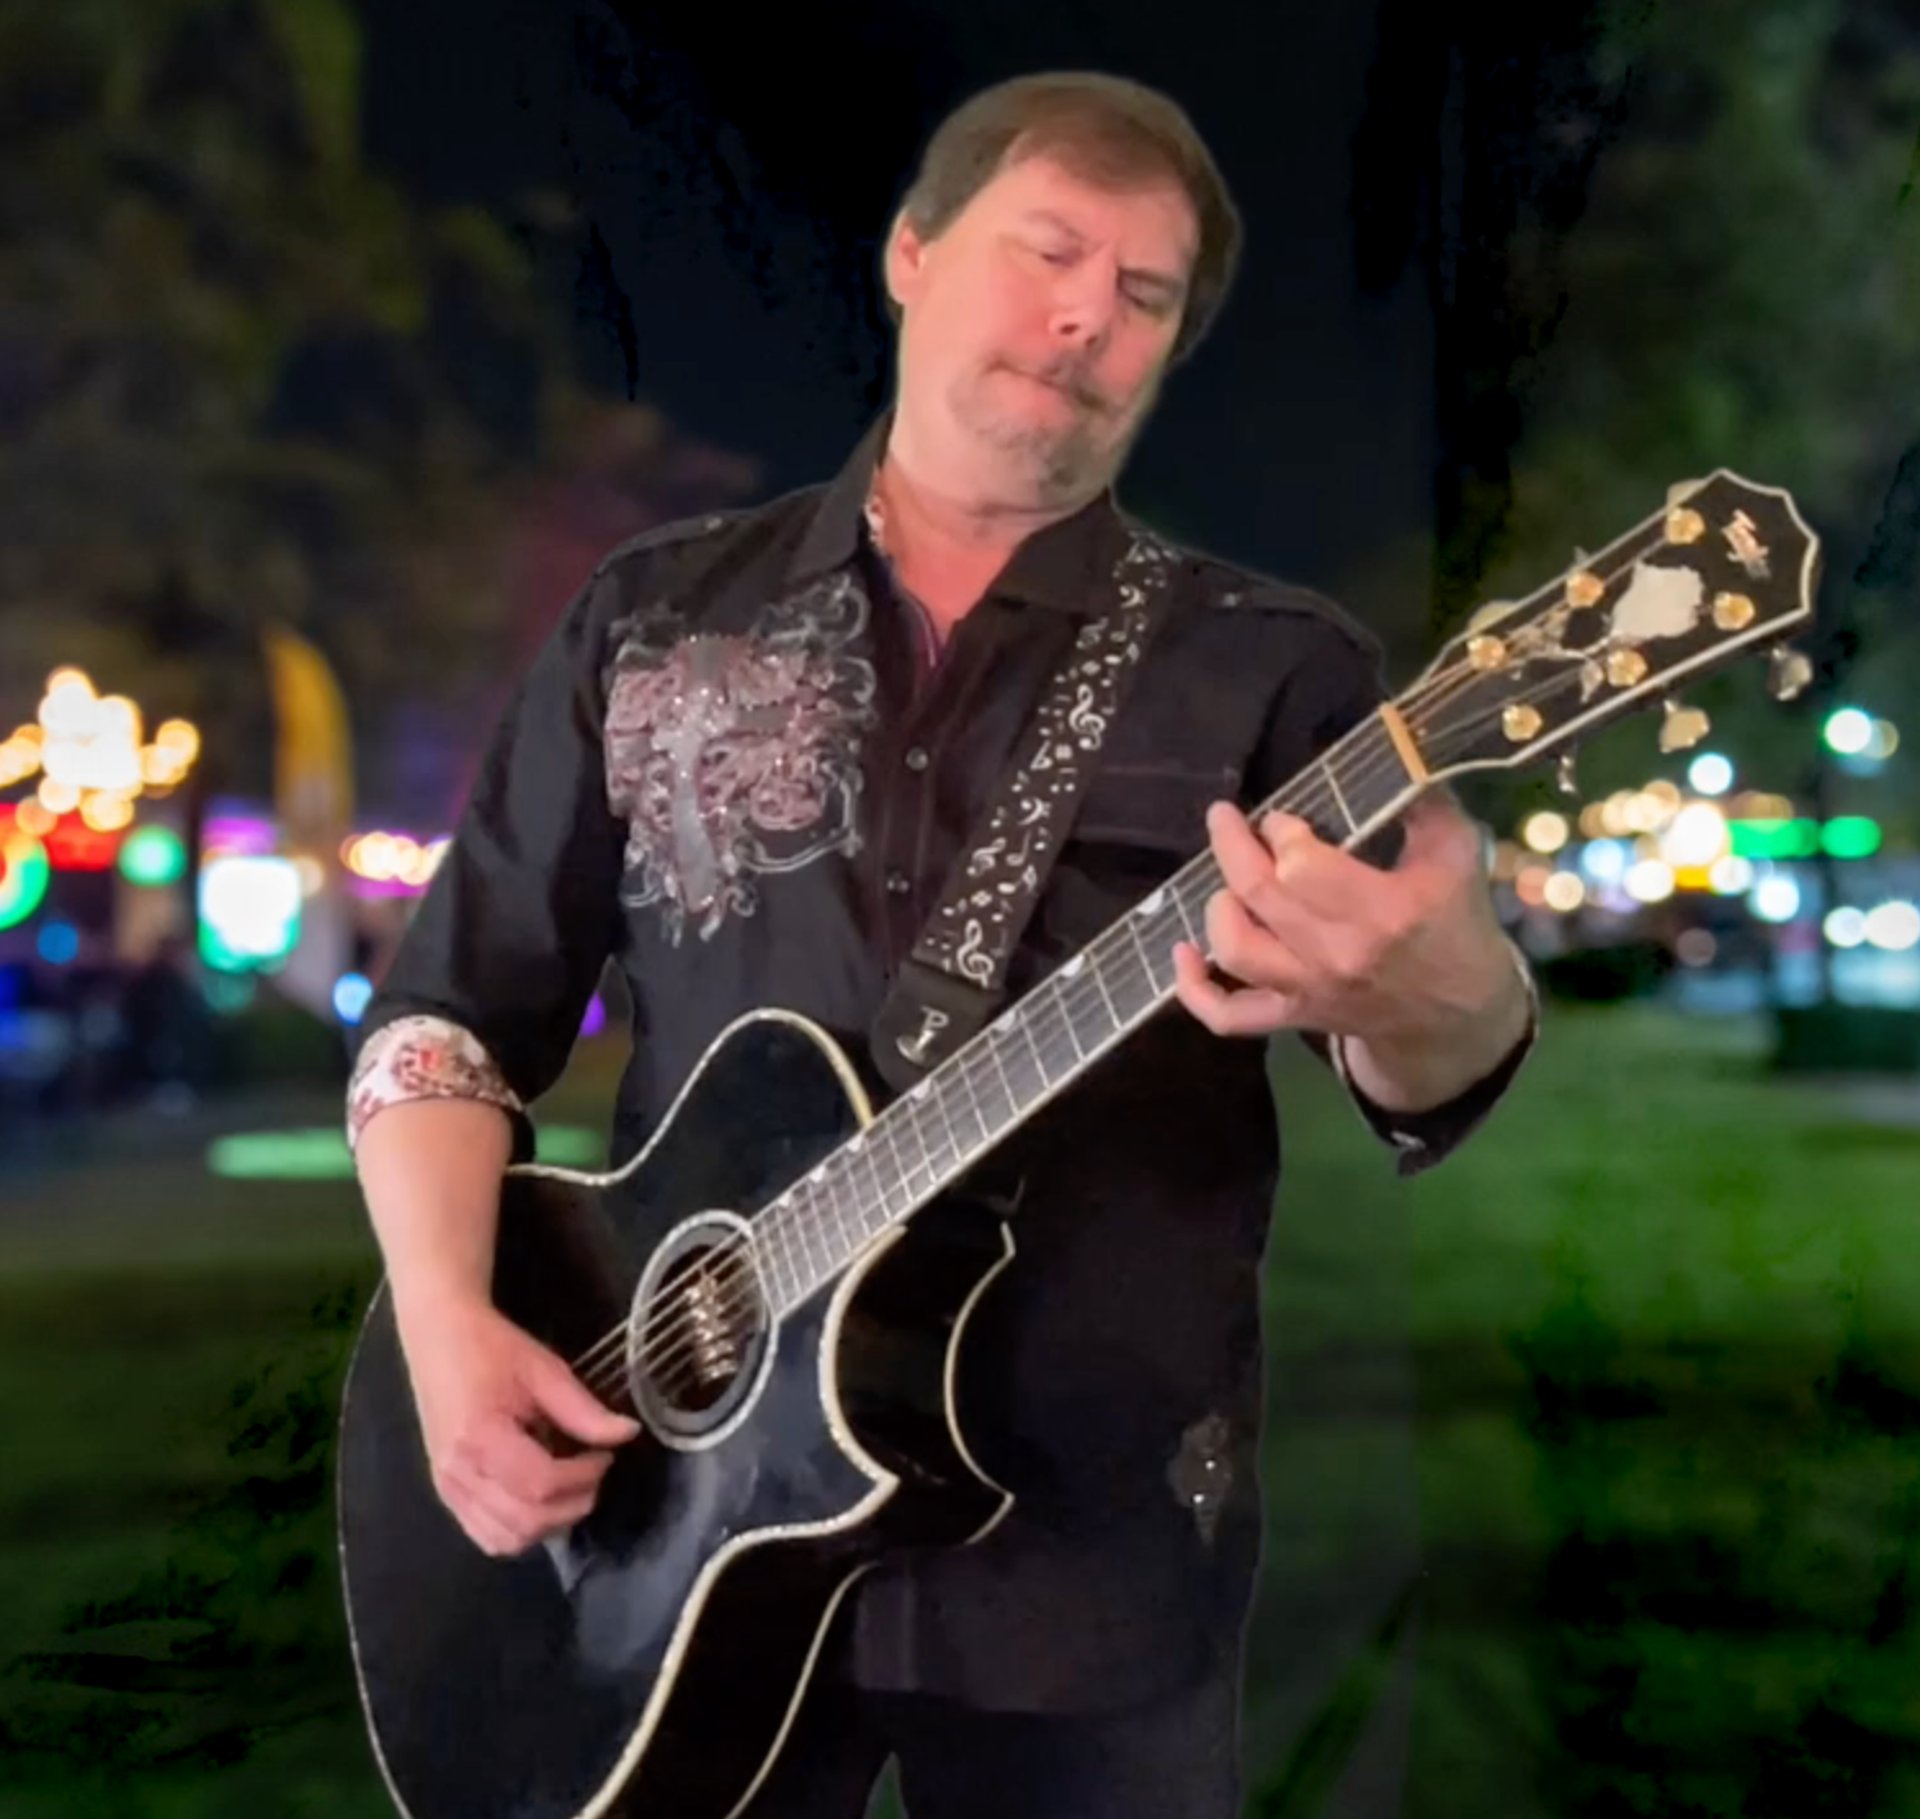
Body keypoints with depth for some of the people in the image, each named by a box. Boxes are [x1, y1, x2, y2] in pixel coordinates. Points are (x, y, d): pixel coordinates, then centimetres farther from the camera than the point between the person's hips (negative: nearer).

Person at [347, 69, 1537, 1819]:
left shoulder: (1273, 667, -3)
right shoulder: (655, 616, 5)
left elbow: (1446, 1067, -16)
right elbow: (454, 1001, 6)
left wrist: (1428, 987, -40)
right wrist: (448, 1316, -10)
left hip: (1090, 1550, -1)